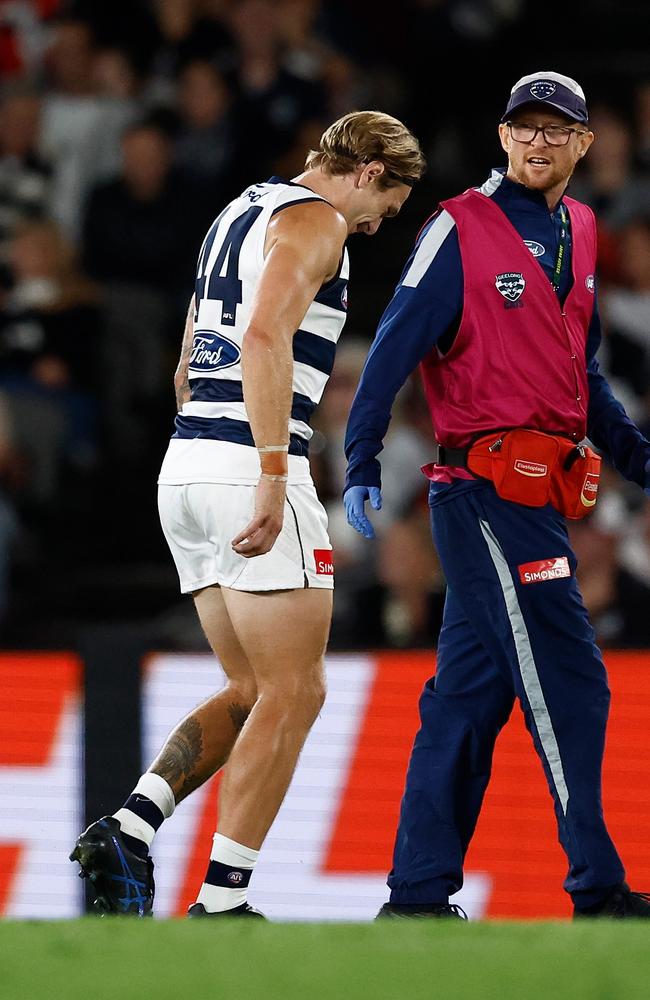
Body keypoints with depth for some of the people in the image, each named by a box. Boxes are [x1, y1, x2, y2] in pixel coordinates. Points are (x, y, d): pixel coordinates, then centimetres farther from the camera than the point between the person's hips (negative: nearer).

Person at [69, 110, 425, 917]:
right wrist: (273, 474, -26)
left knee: (253, 692, 13)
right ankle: (221, 902, -6)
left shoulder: (238, 215, 24)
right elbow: (266, 336, -23)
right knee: (293, 695, -3)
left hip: (185, 460, 9)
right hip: (248, 464, -9)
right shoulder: (316, 220, -6)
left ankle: (129, 828, -5)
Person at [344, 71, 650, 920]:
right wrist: (363, 465, -14)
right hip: (486, 490, -8)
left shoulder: (576, 234, 16)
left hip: (538, 496, 8)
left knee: (470, 692, 8)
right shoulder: (462, 229, -6)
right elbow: (396, 347, -9)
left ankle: (419, 893, 12)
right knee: (567, 681, -9)